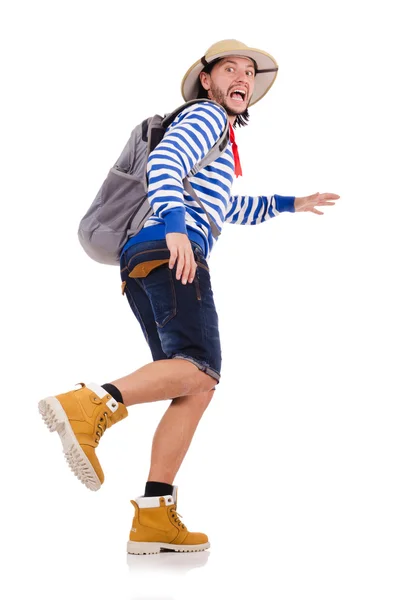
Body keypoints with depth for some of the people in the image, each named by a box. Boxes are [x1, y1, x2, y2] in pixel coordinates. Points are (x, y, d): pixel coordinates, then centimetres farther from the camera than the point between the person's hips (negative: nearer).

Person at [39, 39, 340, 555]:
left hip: (140, 263, 9)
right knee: (201, 369, -24)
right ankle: (89, 407, -39)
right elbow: (163, 163, -10)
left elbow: (230, 209, 52)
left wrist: (290, 204, 53)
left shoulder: (217, 137, 38)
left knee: (195, 387, -2)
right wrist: (176, 225, -27)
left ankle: (153, 520, -12)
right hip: (171, 251, -9)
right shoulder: (206, 114, 10)